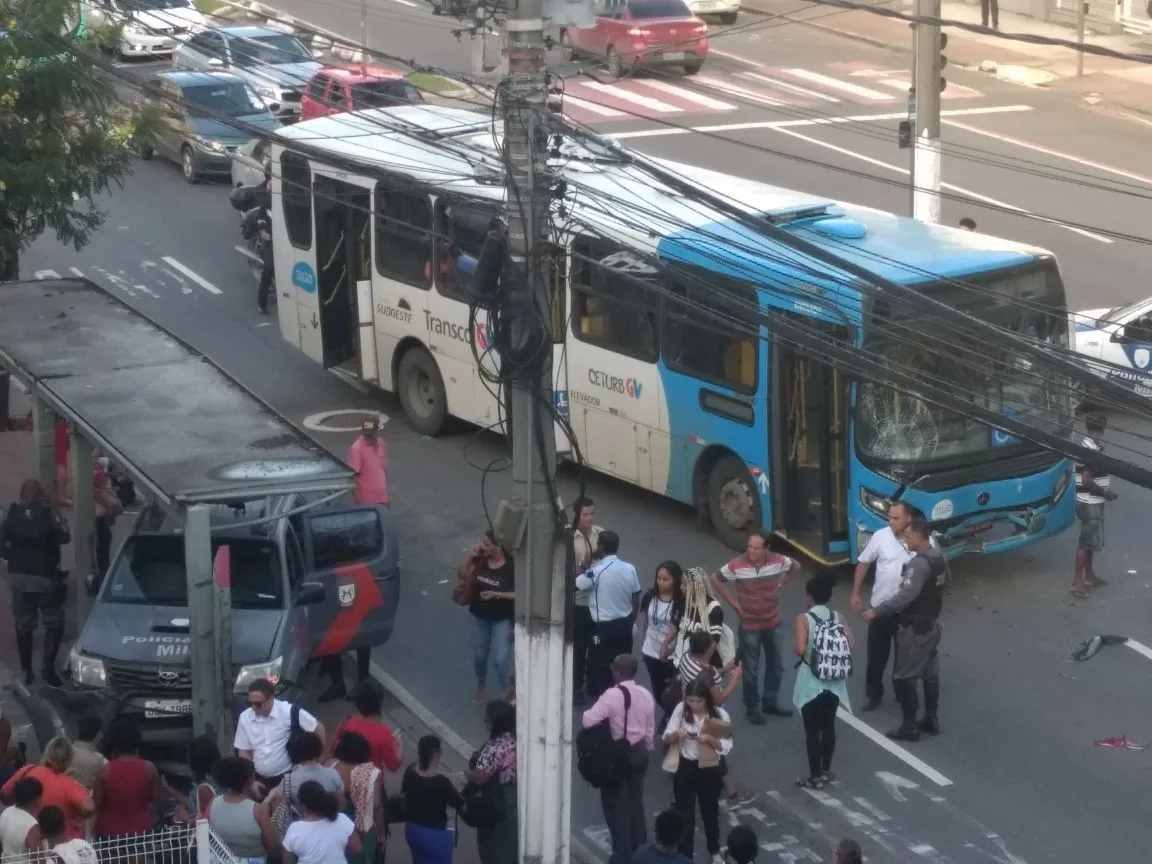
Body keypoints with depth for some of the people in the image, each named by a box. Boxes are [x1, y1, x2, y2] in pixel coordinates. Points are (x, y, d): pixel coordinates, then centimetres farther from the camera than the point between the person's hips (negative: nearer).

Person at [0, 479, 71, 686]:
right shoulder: (48, 514, -15)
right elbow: (64, 538, -4)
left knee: (24, 625, 15)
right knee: (53, 624, 8)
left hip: (18, 577, 4)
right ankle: (48, 670, -2)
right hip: (45, 578, -4)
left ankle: (26, 671, 19)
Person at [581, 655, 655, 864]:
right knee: (636, 802, 18)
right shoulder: (645, 695, 0)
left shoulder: (612, 695, -21)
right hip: (639, 752, 6)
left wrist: (586, 714, -2)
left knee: (616, 804, 5)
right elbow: (650, 729, 8)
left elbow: (588, 721, -24)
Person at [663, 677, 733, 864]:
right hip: (685, 768, 0)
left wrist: (710, 739, -29)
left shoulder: (719, 715, -14)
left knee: (710, 812, 21)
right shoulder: (681, 710, -10)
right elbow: (666, 738, -4)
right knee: (685, 816, 2)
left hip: (710, 770, 0)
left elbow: (726, 747, -11)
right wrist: (676, 734, -26)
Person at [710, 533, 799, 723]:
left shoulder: (778, 561, -13)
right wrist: (732, 601, -9)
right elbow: (715, 579, -6)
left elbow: (796, 566, 9)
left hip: (773, 623, 4)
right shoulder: (737, 565, -21)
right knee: (751, 670, 7)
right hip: (749, 626, -4)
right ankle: (752, 708, 22)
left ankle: (769, 703, 34)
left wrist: (781, 584, 1)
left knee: (776, 666, 17)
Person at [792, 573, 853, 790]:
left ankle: (815, 776, 9)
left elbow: (801, 650, -23)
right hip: (834, 680, 5)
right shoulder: (837, 617, 1)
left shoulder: (804, 619, -13)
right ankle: (826, 771, 25)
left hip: (812, 682, -5)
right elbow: (849, 644, -4)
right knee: (828, 726, 15)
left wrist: (796, 650, -1)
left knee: (812, 729, 4)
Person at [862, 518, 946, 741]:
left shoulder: (919, 563, -24)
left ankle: (909, 727, 1)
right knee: (930, 673, 16)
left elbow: (905, 595, -33)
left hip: (915, 628, -10)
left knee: (904, 676, -2)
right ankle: (931, 720, 24)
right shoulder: (938, 558, 5)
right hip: (931, 624, 10)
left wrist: (876, 611, -32)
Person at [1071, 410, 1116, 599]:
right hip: (1090, 504, -10)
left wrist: (1105, 491, 14)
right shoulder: (1089, 450, -22)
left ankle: (1089, 576, 30)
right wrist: (1105, 492, -15)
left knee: (1091, 541, 19)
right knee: (1087, 542, -6)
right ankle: (1077, 582, -4)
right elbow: (1087, 481, -26)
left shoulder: (1092, 447, 10)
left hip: (1093, 503, 10)